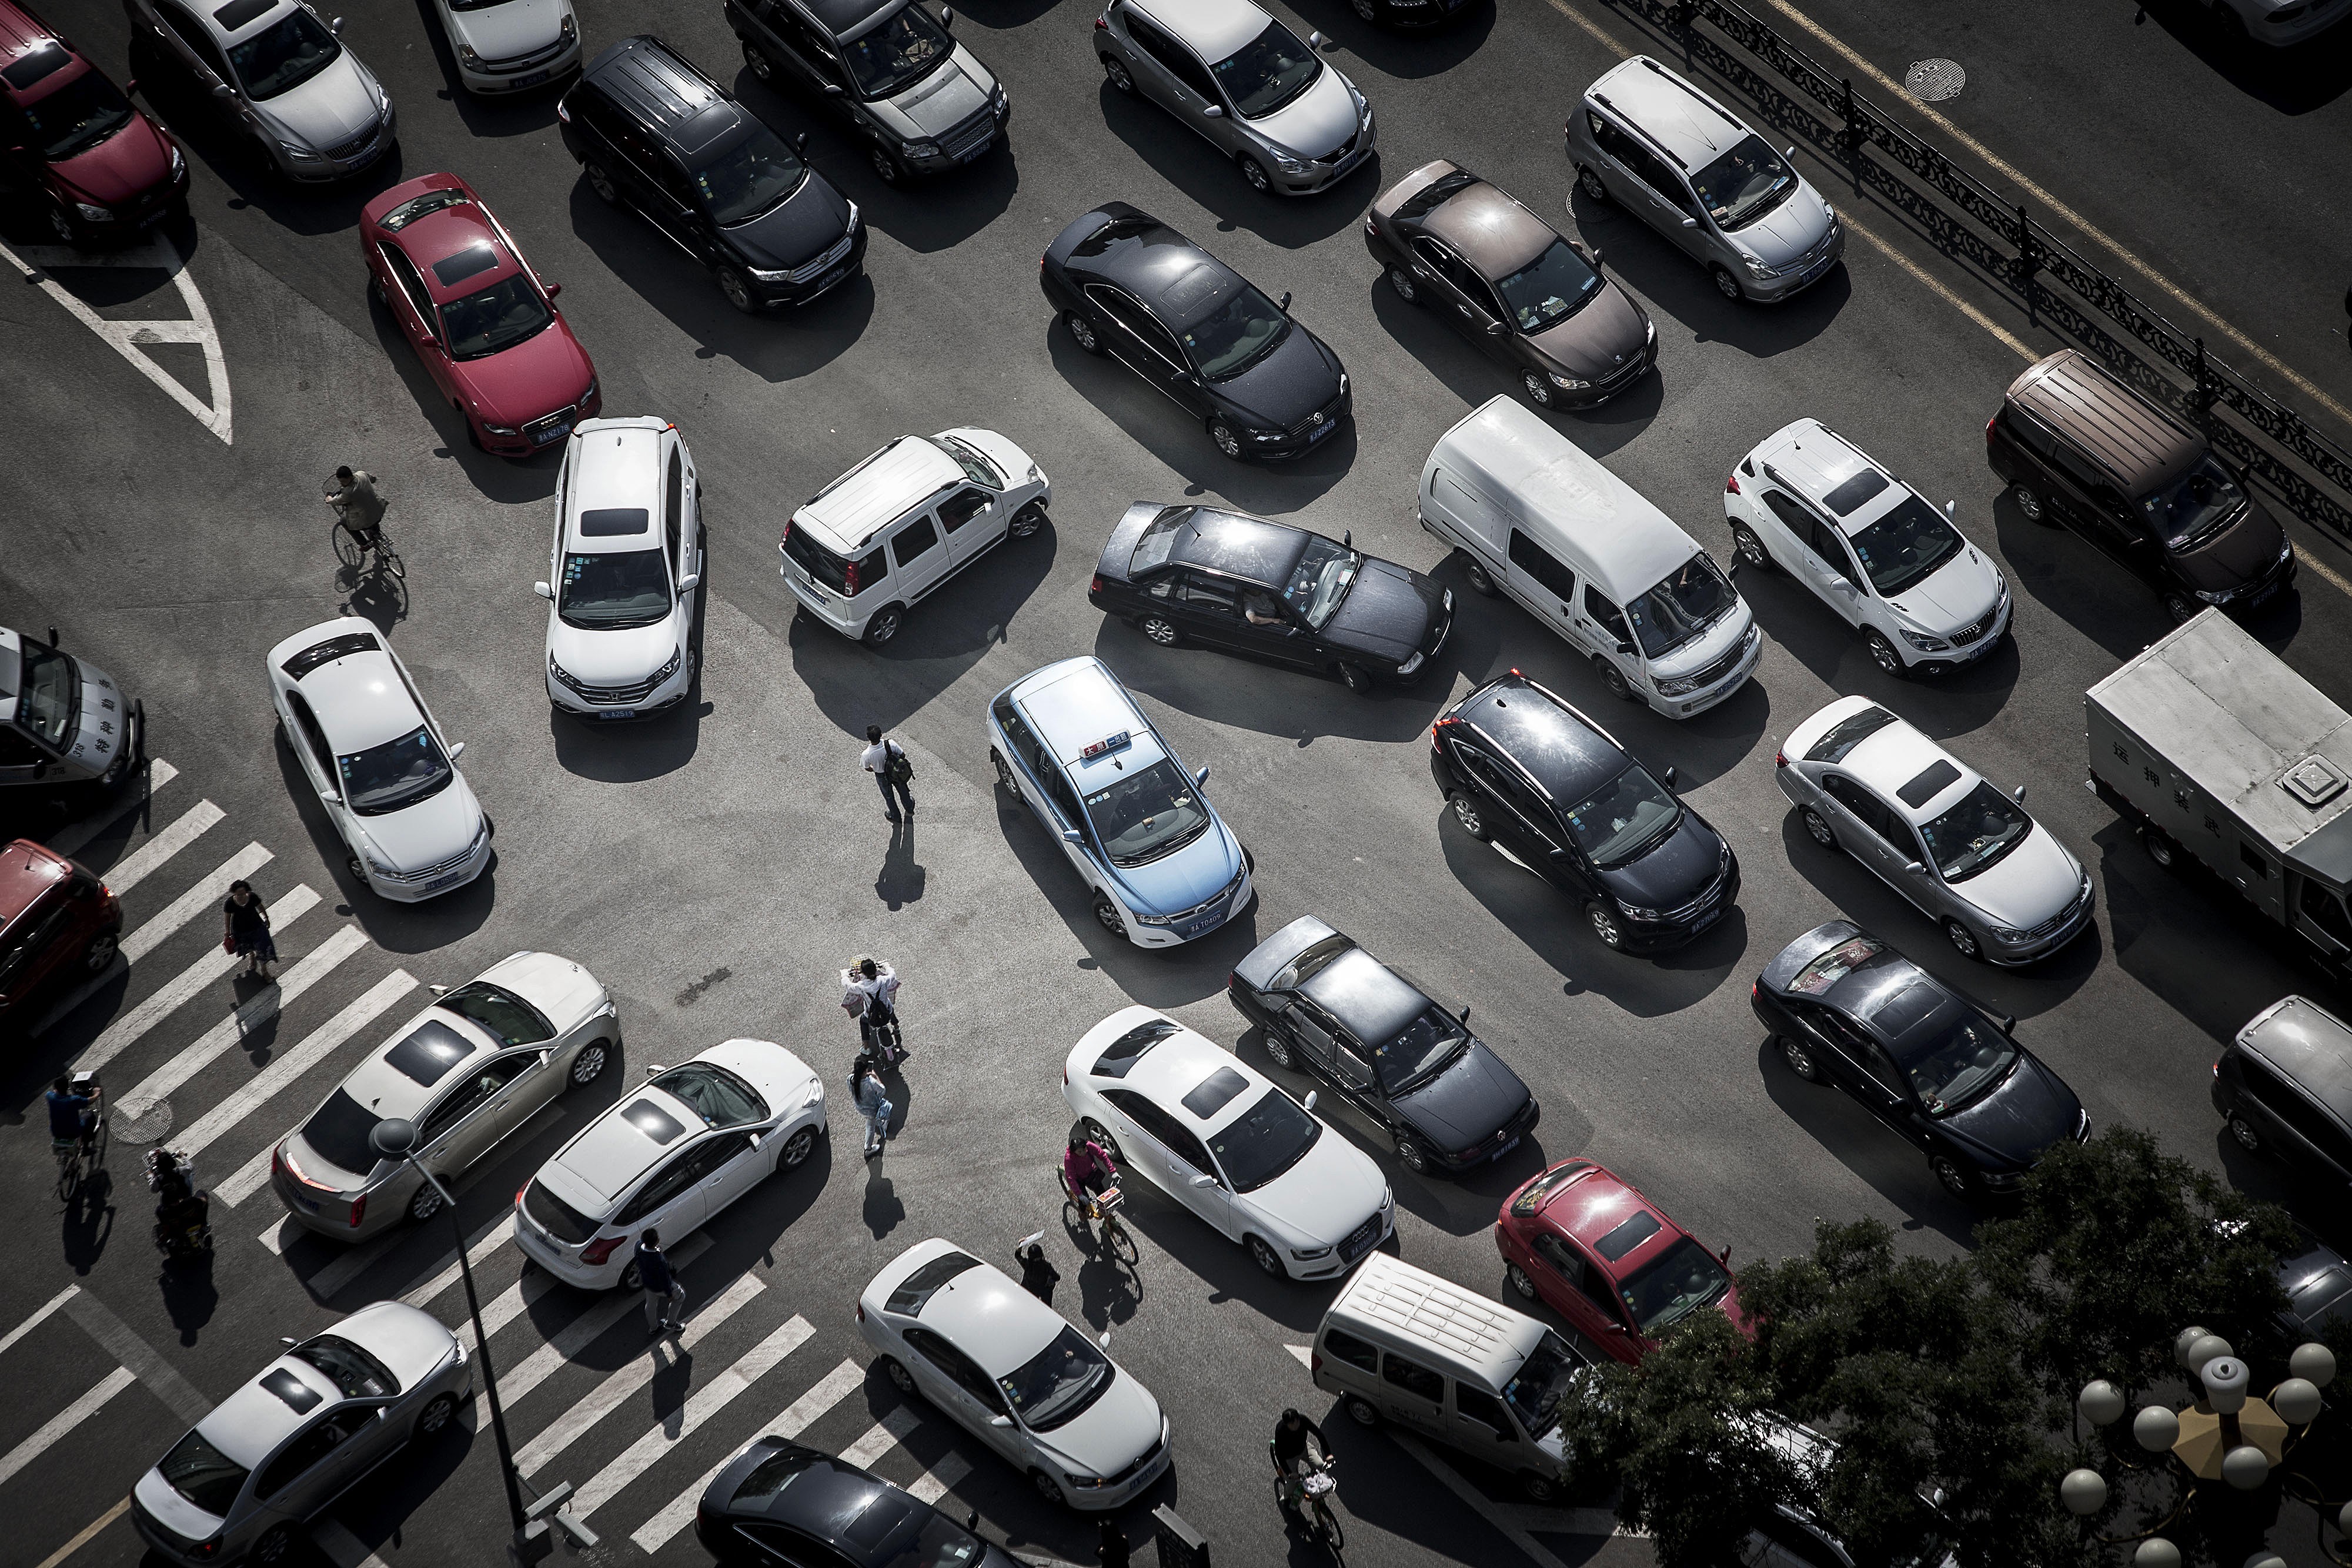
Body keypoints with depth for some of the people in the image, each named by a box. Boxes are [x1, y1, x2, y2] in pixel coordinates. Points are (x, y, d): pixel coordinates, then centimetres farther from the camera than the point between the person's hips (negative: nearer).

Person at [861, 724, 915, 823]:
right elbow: (903, 755, -17)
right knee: (903, 790, 32)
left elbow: (868, 769, -13)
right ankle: (910, 809, 59)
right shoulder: (890, 744, -35)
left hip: (882, 777, -1)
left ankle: (895, 816, 55)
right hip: (897, 773, 1)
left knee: (888, 796, 30)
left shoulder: (867, 755, -35)